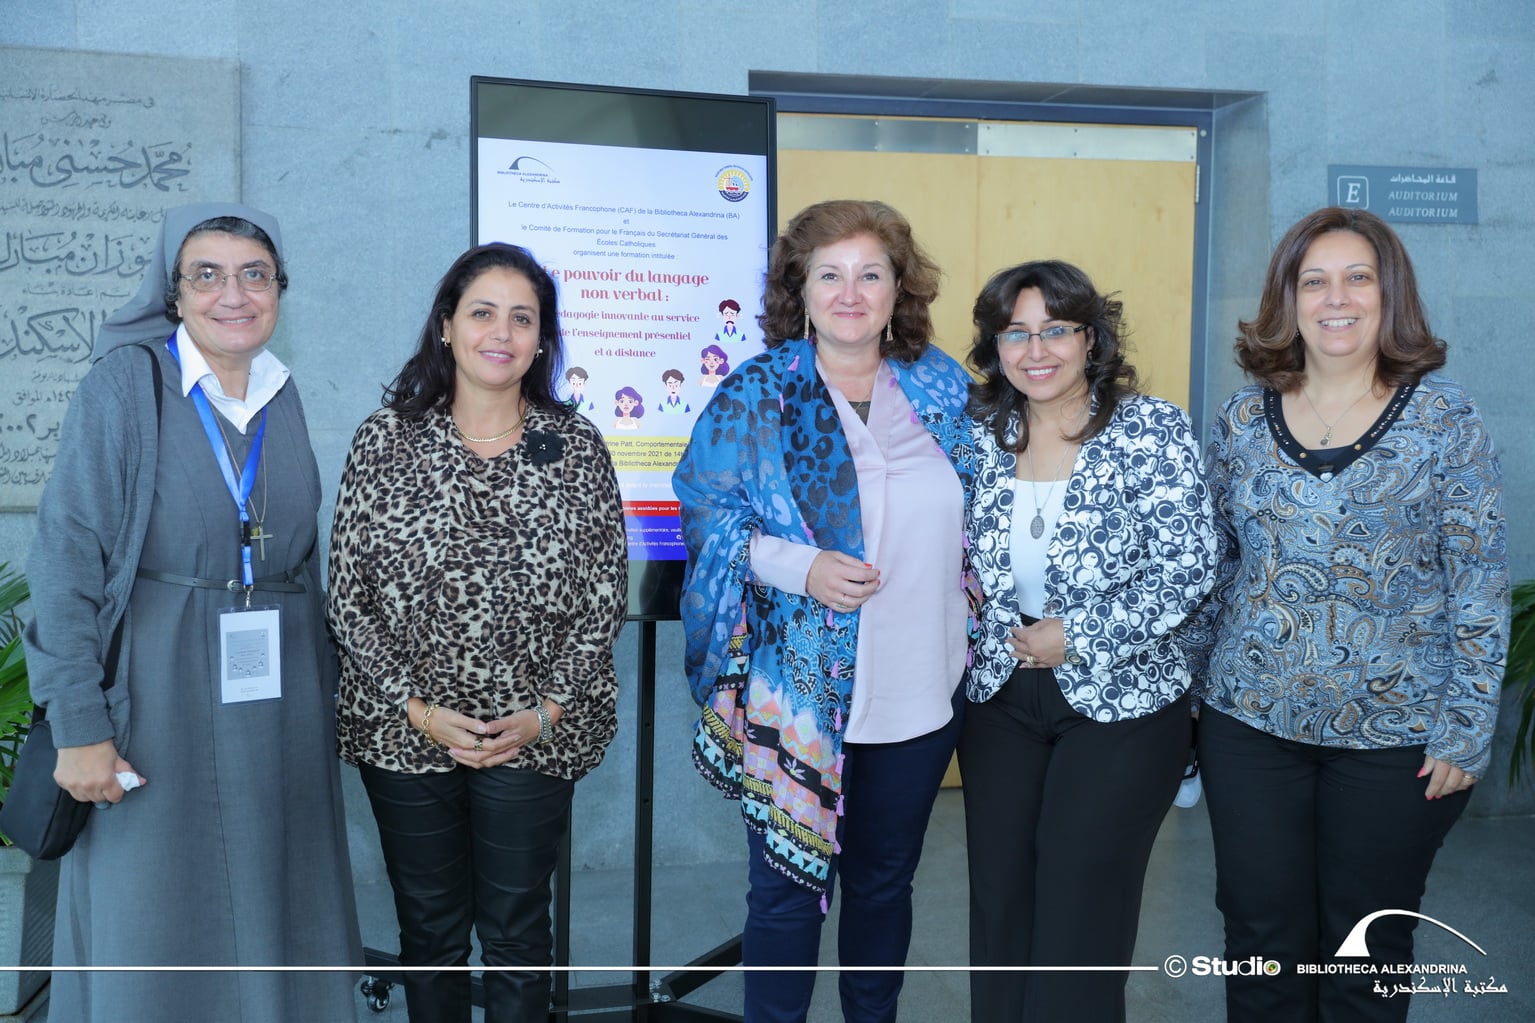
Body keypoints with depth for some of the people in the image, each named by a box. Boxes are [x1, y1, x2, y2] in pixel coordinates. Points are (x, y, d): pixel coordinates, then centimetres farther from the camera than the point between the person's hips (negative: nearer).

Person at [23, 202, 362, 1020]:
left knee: (272, 914, 12)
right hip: (158, 696, -4)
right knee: (152, 926, 6)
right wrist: (80, 725, -15)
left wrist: (323, 695, 12)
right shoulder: (125, 383, -7)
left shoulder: (283, 398, 8)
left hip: (279, 700, 5)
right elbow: (67, 557, -10)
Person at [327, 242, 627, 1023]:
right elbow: (348, 592, -2)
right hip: (403, 732, 1)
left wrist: (547, 711, -8)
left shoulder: (576, 446, -1)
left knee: (516, 928, 12)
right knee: (430, 924, 15)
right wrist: (417, 708, -9)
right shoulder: (385, 439, -2)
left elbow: (606, 595, 0)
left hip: (536, 734, 0)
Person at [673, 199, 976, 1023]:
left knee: (885, 880, 19)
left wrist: (977, 586, 5)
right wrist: (799, 566, -20)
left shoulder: (943, 388, 6)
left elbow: (974, 512, 18)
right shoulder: (756, 395, -4)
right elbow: (707, 511, -7)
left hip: (922, 690, 4)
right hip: (799, 692, -3)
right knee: (789, 887, 7)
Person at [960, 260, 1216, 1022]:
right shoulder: (980, 437, 3)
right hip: (1001, 699, 4)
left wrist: (1080, 636, -16)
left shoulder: (1153, 429, -9)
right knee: (999, 899, 11)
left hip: (1120, 702, -4)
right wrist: (995, 643, -2)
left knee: (1080, 909, 3)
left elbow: (1188, 566, -14)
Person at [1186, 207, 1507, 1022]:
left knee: (1368, 948, 12)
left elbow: (1480, 583, -6)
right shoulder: (1244, 418, 2)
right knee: (1261, 940, 10)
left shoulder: (1443, 417, -6)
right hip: (1250, 719, 2)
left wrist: (1466, 727, -9)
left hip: (1395, 733, -2)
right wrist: (1191, 686, 9)